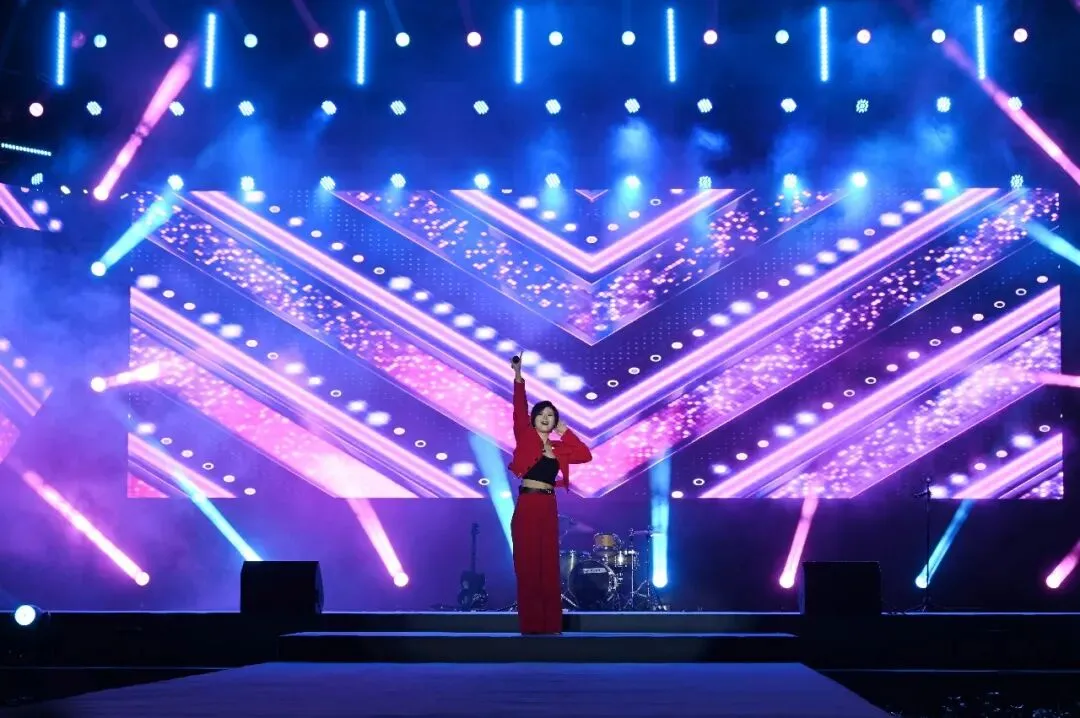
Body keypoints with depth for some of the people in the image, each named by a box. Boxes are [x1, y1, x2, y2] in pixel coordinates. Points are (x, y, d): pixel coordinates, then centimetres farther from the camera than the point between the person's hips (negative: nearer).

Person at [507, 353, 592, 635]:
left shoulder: (558, 447, 13)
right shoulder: (525, 437, 2)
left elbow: (586, 455, 7)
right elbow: (519, 410, -8)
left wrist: (566, 432, 8)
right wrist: (518, 376, -16)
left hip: (549, 508, 4)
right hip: (526, 506, -4)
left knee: (549, 566, 6)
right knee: (527, 565, -3)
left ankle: (550, 624, 9)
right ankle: (530, 624, -2)